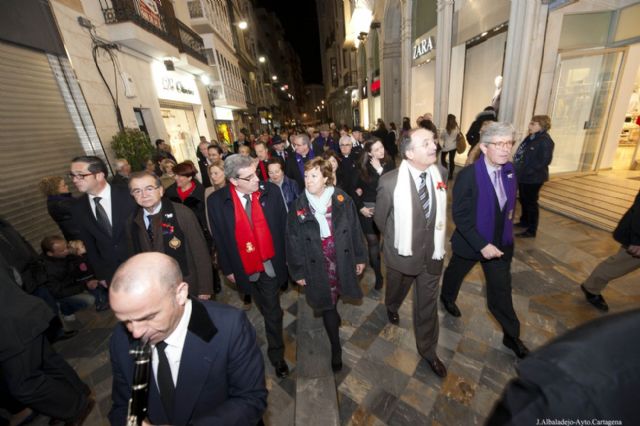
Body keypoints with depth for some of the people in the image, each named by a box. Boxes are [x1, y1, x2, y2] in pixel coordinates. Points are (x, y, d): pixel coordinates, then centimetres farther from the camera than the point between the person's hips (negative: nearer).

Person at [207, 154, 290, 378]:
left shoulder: (271, 191, -14)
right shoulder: (216, 201, -13)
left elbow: (283, 225, -4)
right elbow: (219, 238, -3)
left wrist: (287, 256, 0)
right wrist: (228, 268, 3)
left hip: (270, 261, -1)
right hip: (245, 266, 1)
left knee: (272, 310, 11)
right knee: (266, 308, 25)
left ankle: (276, 354, 36)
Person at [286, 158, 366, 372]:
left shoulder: (342, 199, -7)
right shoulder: (299, 206, -9)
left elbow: (354, 229, 0)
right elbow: (293, 240, -4)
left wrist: (360, 257, 3)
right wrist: (297, 271, -2)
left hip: (343, 260, 1)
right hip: (317, 265, 0)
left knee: (335, 297, 18)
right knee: (327, 305, 11)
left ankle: (334, 317, 54)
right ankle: (336, 348, 33)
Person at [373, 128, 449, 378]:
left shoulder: (438, 173, -9)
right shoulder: (390, 182, -23)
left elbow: (439, 211, 7)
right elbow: (380, 218, -8)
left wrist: (436, 241, 9)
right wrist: (395, 241, 5)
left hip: (432, 252, 3)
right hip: (403, 253, -2)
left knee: (427, 301, 17)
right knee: (397, 290, 25)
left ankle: (427, 348, 40)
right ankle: (391, 307, 62)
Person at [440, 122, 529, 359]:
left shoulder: (509, 171, -5)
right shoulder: (468, 175, -23)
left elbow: (508, 204, 11)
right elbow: (459, 215, -22)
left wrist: (507, 232, 6)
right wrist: (481, 245, -24)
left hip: (500, 243, 4)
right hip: (470, 242, -4)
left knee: (501, 289, 13)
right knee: (456, 273, 22)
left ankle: (511, 335, 34)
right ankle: (447, 297, 54)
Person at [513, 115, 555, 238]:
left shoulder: (545, 141, -17)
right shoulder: (530, 137, 10)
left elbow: (545, 160, -21)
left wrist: (528, 171, -23)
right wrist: (518, 169, 8)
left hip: (533, 178, -9)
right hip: (524, 176, 9)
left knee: (531, 202, 0)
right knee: (524, 200, 20)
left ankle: (531, 230, 11)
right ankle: (524, 221, 38)